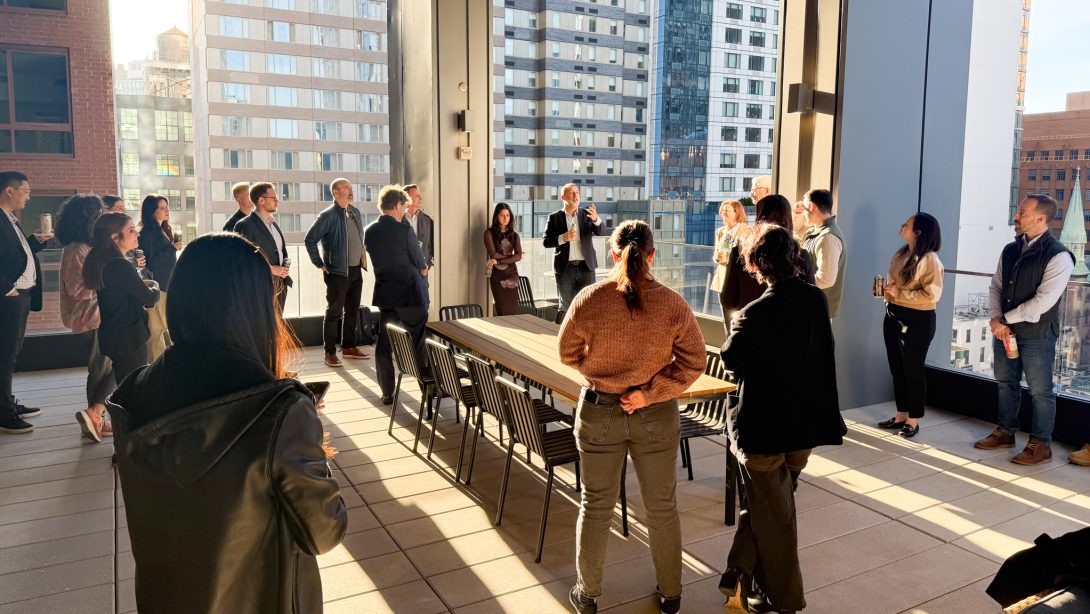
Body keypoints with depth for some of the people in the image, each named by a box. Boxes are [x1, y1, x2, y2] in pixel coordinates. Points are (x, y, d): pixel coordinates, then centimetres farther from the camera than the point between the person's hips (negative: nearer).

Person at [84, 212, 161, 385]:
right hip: (130, 339, -9)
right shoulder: (121, 266, -22)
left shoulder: (101, 262, 7)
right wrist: (154, 286, 6)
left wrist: (142, 284, 3)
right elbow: (150, 299, -14)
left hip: (111, 337, 9)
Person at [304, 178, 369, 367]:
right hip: (337, 272, -7)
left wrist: (363, 257, 13)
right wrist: (320, 264, -10)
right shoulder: (328, 216, -12)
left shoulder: (355, 212, 9)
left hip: (356, 270, 7)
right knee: (334, 312, -1)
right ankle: (330, 353, 5)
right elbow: (310, 239, -11)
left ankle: (349, 347, 25)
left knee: (352, 311, 14)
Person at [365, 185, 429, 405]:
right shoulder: (404, 230, -15)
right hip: (410, 294, -5)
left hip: (384, 294, 5)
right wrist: (421, 269, 17)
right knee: (418, 343, 6)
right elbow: (421, 265, -7)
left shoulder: (369, 231, 3)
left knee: (384, 343, 9)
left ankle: (387, 392, 14)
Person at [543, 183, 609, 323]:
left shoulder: (587, 214, 6)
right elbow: (546, 242, -1)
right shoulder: (555, 217, 3)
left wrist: (596, 219, -24)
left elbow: (603, 233, -5)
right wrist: (563, 238, -18)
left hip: (586, 266, 1)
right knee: (566, 306, 7)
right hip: (565, 268, -1)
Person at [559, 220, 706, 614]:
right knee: (662, 507, 18)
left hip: (599, 412, 0)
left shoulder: (589, 300, -15)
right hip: (657, 416, 0)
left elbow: (568, 353, -3)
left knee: (596, 504, 16)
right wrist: (650, 392, -11)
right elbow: (694, 362, -10)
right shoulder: (674, 305, -13)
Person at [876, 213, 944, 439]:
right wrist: (885, 289, 1)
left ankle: (913, 421, 16)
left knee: (913, 371, 3)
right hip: (893, 316, 8)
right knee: (897, 369, 14)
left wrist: (899, 294, -18)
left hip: (917, 321, -8)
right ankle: (901, 416, 26)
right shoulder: (900, 255, 9)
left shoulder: (929, 259, -16)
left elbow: (932, 294, -22)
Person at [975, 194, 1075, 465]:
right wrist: (995, 319, -5)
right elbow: (996, 286, 9)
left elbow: (1043, 302, -20)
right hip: (1005, 330, 7)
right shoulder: (1010, 250, 6)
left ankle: (1040, 445, 17)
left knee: (1040, 390, 5)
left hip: (1037, 334, -7)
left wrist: (1006, 319, -13)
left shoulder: (1058, 256, -16)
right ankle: (1005, 432, 32)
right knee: (1006, 383, 17)